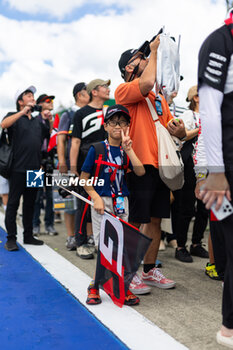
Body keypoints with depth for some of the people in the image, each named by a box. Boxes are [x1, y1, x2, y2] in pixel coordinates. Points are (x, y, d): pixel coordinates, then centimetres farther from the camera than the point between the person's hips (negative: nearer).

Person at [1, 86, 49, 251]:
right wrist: (23, 112, -24)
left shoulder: (37, 121, 19)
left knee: (30, 203, 11)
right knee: (13, 202, -1)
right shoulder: (14, 116, 3)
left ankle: (28, 235, 20)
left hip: (34, 168, 5)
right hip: (18, 167, -5)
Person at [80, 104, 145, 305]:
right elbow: (84, 178, -1)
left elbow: (140, 172, -10)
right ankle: (95, 286, 17)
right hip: (102, 202, -3)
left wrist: (128, 149, -16)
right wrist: (96, 198, -12)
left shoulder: (127, 150, 6)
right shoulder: (97, 149, -2)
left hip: (121, 202, 3)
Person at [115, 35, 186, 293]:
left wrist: (180, 131, -3)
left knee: (155, 220, 11)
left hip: (160, 165, 7)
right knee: (134, 223, -2)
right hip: (140, 165, -7)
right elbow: (147, 83, -22)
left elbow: (171, 126, 22)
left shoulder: (159, 97, 22)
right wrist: (154, 51, -6)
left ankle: (149, 270, 24)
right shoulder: (124, 90, -2)